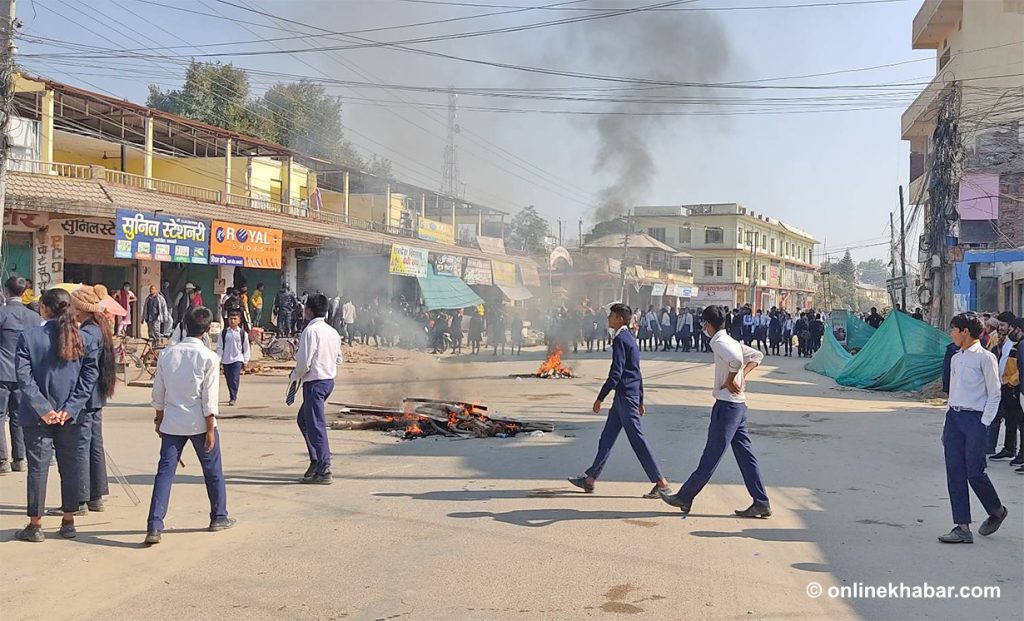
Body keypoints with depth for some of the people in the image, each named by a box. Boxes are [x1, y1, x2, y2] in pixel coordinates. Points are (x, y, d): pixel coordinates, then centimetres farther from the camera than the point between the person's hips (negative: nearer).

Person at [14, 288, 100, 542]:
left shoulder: (29, 337, -8)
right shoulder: (85, 340, -1)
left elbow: (24, 377, -13)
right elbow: (89, 377, -5)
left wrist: (42, 409, -11)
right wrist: (69, 409, -7)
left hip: (37, 416, -2)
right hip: (70, 416, 2)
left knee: (38, 467, 5)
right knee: (70, 466, 11)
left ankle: (35, 525, 11)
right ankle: (69, 522, 18)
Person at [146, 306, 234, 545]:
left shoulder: (167, 354, 1)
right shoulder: (208, 358, -11)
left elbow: (158, 392, 8)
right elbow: (209, 399, -12)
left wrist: (159, 418, 21)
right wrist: (210, 430, -7)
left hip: (172, 423, 3)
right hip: (199, 423, -3)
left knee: (165, 471, 3)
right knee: (213, 471, 13)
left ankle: (154, 526, -5)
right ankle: (219, 517, 26)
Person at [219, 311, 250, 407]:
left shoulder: (243, 333, 1)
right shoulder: (223, 333, 4)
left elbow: (246, 349, 7)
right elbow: (220, 347, 6)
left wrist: (245, 362, 5)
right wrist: (219, 360, 1)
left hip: (237, 360, -3)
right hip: (226, 360, 3)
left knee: (235, 380, -14)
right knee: (229, 380, 11)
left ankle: (233, 398, -9)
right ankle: (232, 397, 28)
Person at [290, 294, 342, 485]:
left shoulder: (310, 330, -15)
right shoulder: (333, 332, 10)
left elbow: (304, 362, -18)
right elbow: (338, 359, 15)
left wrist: (294, 376, -1)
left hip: (314, 382, -9)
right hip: (329, 380, 9)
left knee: (316, 425, -4)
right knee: (303, 419, 22)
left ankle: (324, 471, -2)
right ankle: (316, 461, 21)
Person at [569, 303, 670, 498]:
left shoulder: (620, 339, -15)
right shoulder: (630, 338, 15)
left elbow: (615, 373, -21)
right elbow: (637, 372, 20)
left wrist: (600, 398, -16)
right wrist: (640, 401, 24)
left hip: (625, 396, -10)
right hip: (630, 394, 10)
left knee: (637, 440, -4)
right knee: (607, 438, 12)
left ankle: (661, 482, 1)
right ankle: (590, 479, 18)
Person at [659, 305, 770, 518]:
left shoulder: (719, 342, -12)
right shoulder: (732, 341, 15)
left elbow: (735, 360, -31)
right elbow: (757, 355, 21)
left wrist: (730, 381, -16)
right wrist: (742, 376, 10)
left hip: (727, 405, -9)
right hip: (739, 405, 9)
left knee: (711, 457, -1)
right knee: (745, 456, 10)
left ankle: (684, 498, 8)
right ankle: (761, 503, 11)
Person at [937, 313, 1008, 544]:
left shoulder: (985, 358, -7)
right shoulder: (956, 358, 14)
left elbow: (994, 393, -7)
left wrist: (984, 423, -12)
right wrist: (947, 425, 16)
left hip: (975, 418, -7)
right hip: (954, 416, 7)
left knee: (974, 472, -5)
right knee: (954, 472, 2)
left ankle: (997, 511, 24)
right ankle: (962, 527, 5)